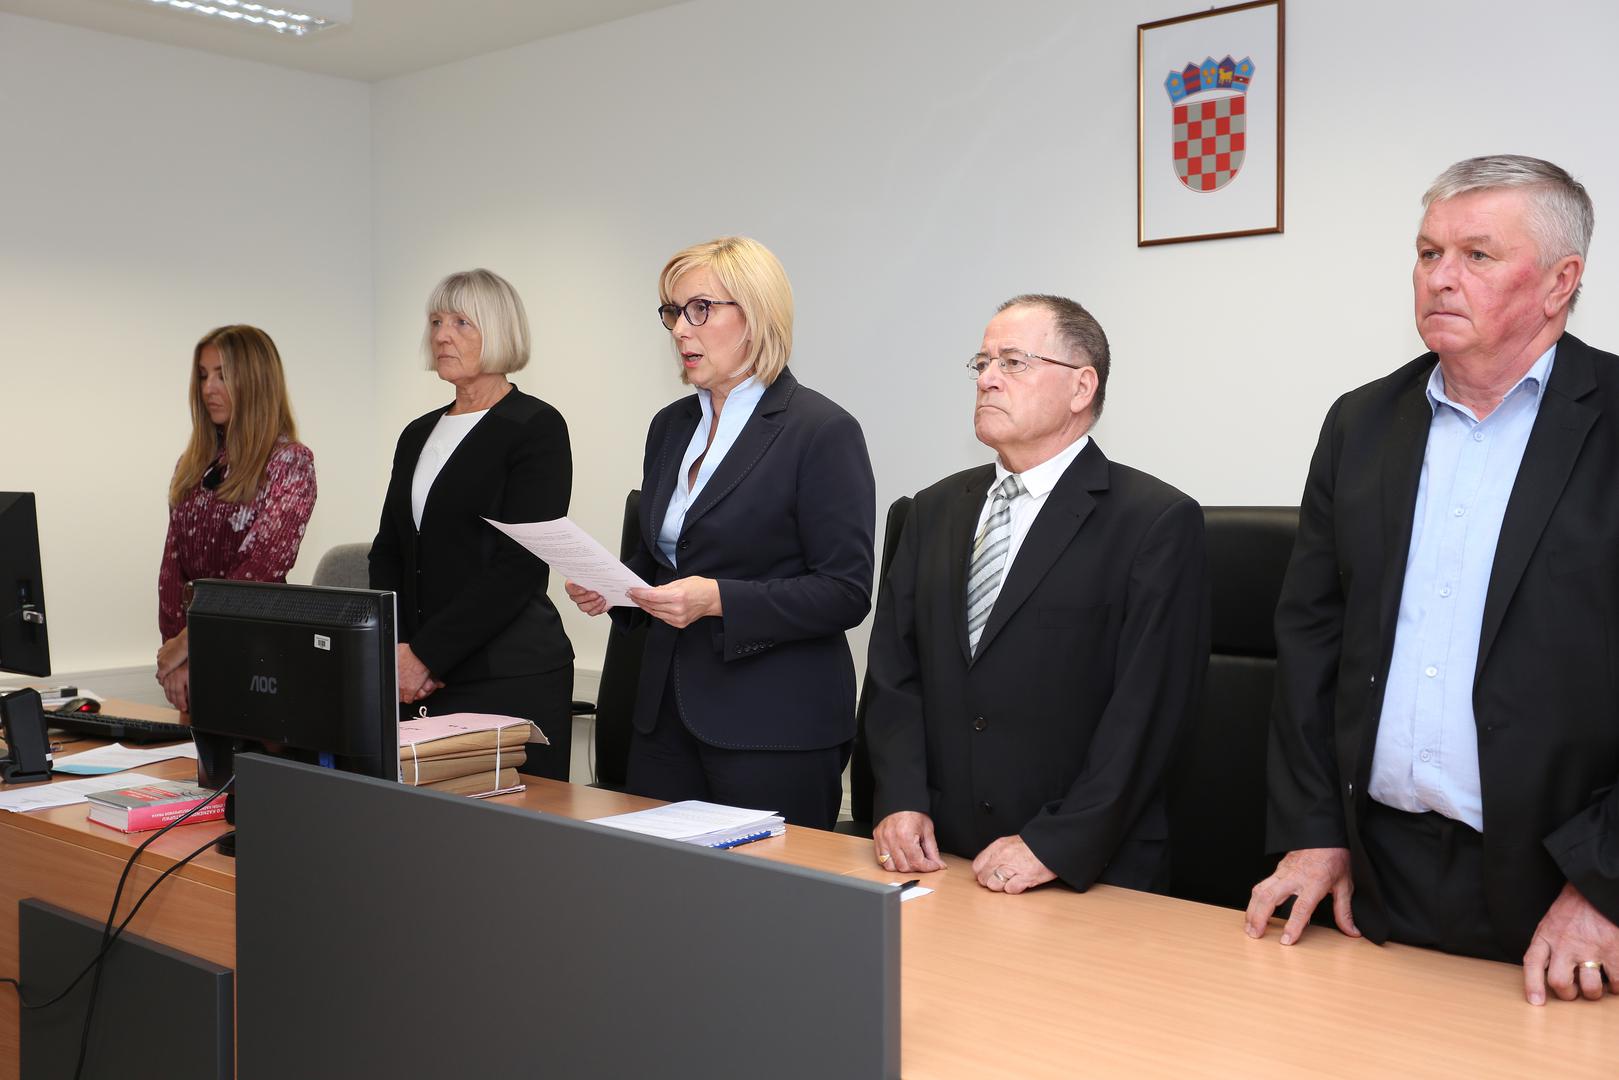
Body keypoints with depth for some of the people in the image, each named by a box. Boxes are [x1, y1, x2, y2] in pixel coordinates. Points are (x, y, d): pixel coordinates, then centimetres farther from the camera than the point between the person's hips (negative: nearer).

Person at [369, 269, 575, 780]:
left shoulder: (537, 427, -6)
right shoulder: (418, 434, 15)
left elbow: (521, 565, -14)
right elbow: (387, 551, 14)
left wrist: (426, 655, -15)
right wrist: (396, 651, -2)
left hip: (512, 679, -6)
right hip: (420, 683, 6)